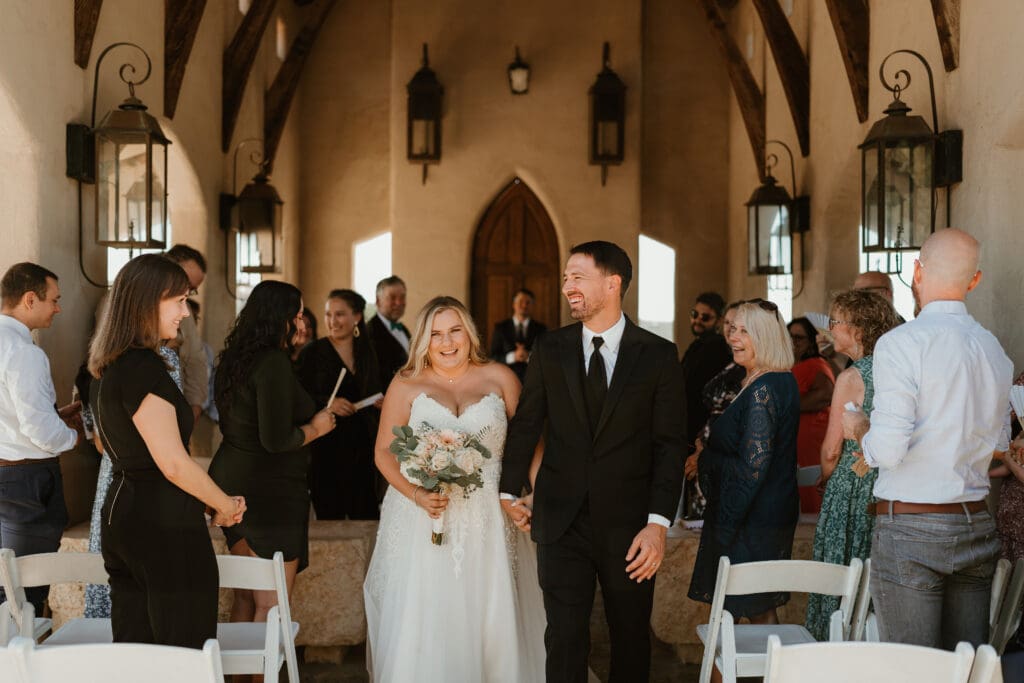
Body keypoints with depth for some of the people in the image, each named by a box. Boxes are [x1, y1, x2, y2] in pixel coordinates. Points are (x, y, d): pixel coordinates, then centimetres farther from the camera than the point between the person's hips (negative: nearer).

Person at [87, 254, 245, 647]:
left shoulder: (107, 367, 12)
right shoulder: (145, 367, -17)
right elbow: (174, 464, -20)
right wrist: (226, 505, -3)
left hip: (122, 514, 10)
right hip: (166, 526, -10)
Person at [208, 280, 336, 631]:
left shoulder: (232, 359, 8)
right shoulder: (274, 362, -19)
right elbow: (276, 440, -24)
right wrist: (314, 428, -7)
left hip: (232, 481, 9)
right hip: (270, 492, -9)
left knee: (245, 595, 18)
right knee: (271, 605, -1)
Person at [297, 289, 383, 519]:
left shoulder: (367, 354, 12)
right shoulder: (312, 353, -3)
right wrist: (327, 403, -21)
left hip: (361, 447, 4)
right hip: (324, 450, -4)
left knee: (366, 514, 1)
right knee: (330, 516, -2)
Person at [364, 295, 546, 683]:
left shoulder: (500, 379, 4)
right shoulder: (406, 385, 2)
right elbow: (384, 452, 1)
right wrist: (417, 495, -14)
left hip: (488, 523, 1)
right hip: (422, 519, 0)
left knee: (491, 620, 2)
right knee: (421, 625, 0)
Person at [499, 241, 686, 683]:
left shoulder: (658, 355, -4)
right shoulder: (550, 349, 3)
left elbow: (670, 445, -6)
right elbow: (525, 425, 10)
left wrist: (658, 523, -12)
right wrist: (510, 492, 10)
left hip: (629, 525, -1)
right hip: (561, 521, 1)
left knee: (631, 637, 12)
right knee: (565, 637, 1)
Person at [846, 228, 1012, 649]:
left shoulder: (900, 343, -13)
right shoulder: (993, 349, 9)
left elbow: (888, 451, -17)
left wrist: (860, 428, 2)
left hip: (910, 526, -6)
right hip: (976, 525, 6)